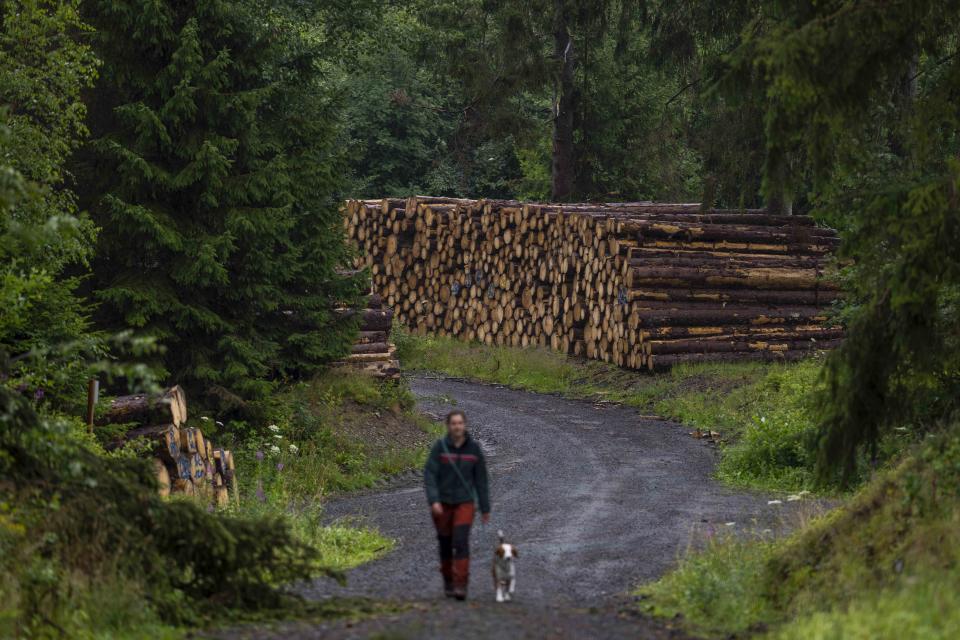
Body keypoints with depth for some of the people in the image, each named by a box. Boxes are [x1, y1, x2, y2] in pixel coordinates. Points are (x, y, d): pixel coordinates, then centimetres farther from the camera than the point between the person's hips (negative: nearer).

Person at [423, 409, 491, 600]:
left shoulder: (474, 448, -5)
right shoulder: (439, 447, -9)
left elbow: (481, 479, 1)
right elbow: (429, 475, -13)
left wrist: (485, 508, 4)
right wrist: (433, 501, -26)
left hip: (465, 503, -1)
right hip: (442, 503, 1)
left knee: (461, 541, -17)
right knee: (446, 544, 10)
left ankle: (460, 586, -18)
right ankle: (448, 581, 32)